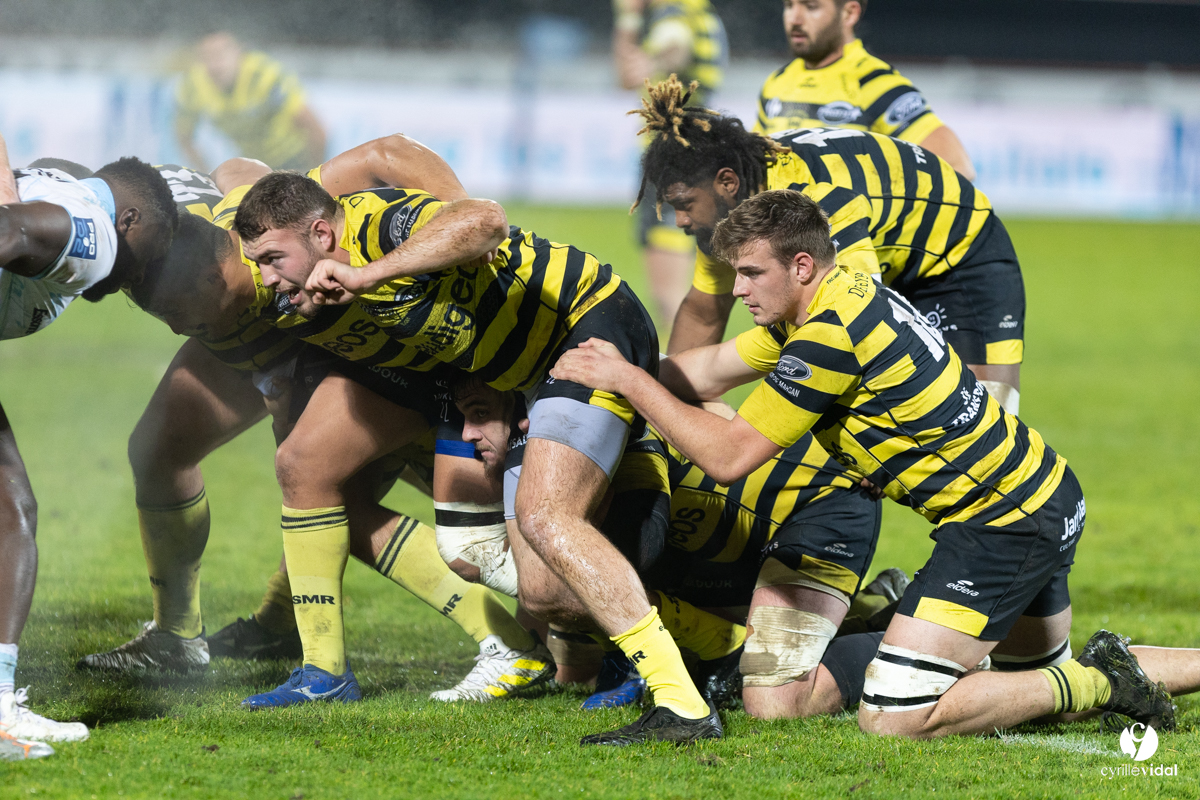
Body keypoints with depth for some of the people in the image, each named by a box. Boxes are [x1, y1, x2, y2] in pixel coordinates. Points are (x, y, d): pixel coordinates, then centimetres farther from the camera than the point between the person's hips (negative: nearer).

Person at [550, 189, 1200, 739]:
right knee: (1037, 671, 30)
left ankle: (1094, 685, -6)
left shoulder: (830, 337, -23)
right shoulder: (835, 300, 7)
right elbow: (713, 370, 19)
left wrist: (628, 380, -12)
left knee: (890, 718, -14)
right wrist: (617, 369, 10)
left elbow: (729, 456, -18)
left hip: (1004, 526, -10)